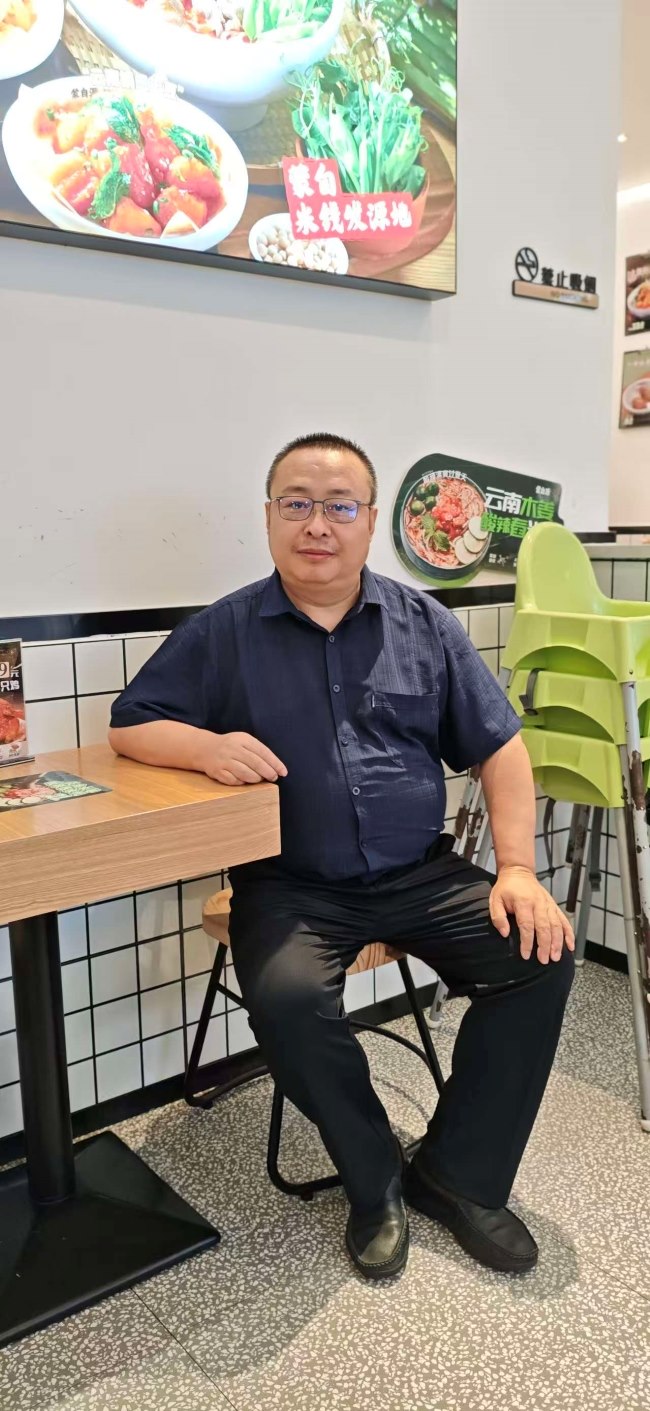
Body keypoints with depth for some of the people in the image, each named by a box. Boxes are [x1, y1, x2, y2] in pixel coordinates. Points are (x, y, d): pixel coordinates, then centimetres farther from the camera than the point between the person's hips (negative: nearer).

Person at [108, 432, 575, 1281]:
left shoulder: (424, 624, 6)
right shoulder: (223, 633, 1)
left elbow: (500, 748, 6)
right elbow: (131, 725, 3)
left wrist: (517, 869, -6)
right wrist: (206, 745, -19)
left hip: (422, 874, 2)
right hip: (292, 886, -2)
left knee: (542, 954, -17)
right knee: (285, 997, -30)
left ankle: (458, 1174, 4)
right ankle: (375, 1181, 0)